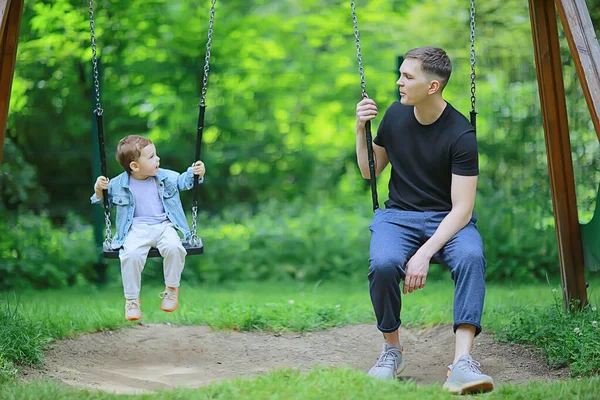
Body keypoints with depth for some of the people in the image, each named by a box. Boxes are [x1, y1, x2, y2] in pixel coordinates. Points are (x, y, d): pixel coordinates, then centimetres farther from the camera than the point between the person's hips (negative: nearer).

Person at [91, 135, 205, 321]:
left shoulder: (165, 177, 5)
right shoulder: (118, 184, -2)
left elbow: (182, 181, 24)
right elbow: (106, 200, 13)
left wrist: (195, 173, 5)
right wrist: (99, 191, -8)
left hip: (164, 225, 2)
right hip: (136, 229, -2)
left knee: (174, 247, -30)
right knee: (131, 254, -32)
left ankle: (172, 288, -4)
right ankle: (131, 299, -11)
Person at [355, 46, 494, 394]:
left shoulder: (461, 134, -16)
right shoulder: (395, 115, 1)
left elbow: (462, 209, -18)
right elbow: (370, 171, 15)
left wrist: (425, 253, -30)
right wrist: (361, 129, -2)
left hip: (447, 220, -3)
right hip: (398, 216, 3)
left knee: (471, 258, -38)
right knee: (383, 263, -32)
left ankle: (462, 361, -43)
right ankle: (392, 350, -8)